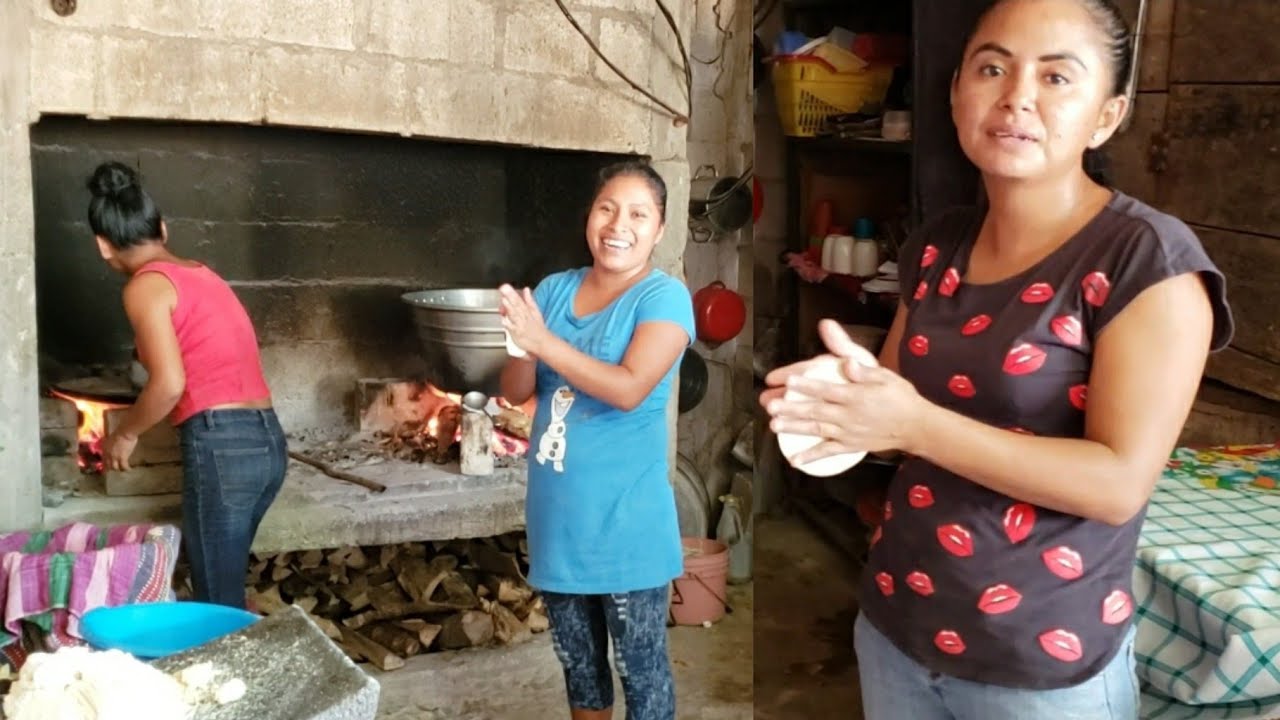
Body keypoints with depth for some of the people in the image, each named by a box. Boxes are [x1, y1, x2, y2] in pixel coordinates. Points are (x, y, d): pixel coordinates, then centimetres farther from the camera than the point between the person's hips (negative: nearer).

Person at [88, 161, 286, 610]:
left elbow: (170, 384, -16)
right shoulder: (201, 274, 19)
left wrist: (124, 434, 1)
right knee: (225, 589, 20)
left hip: (220, 446, -8)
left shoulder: (145, 285, -5)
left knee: (218, 605, 2)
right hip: (267, 441, 8)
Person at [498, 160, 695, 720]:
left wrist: (543, 341, -27)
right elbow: (515, 391, 2)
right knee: (577, 662, 22)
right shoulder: (554, 289, 4)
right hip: (558, 516, 6)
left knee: (641, 669, 9)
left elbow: (629, 389, -25)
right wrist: (521, 345, -19)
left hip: (625, 524, -5)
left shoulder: (664, 297, -12)